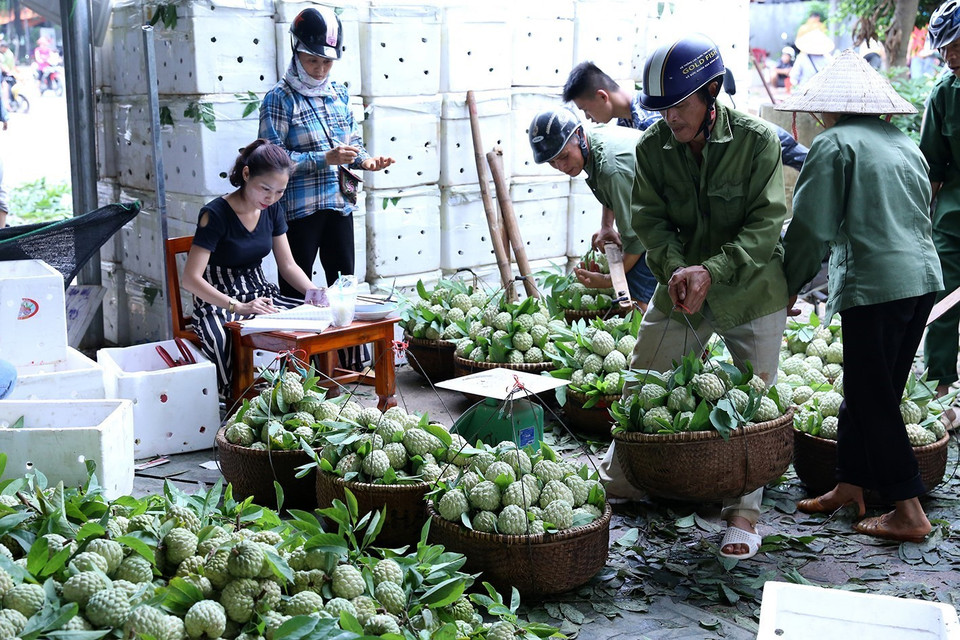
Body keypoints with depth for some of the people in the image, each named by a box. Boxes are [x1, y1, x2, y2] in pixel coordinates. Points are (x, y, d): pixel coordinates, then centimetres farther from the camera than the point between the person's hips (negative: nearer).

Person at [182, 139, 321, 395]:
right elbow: (191, 279, -18)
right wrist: (239, 307, -30)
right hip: (219, 303, -6)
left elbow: (288, 266, 12)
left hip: (260, 294, 7)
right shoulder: (215, 214, -13)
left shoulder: (272, 210, 7)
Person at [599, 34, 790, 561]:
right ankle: (616, 480, 31)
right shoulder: (652, 148, -7)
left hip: (750, 290, -3)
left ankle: (743, 513, 18)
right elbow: (650, 219, -6)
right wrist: (675, 268, -25)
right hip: (680, 289, 3)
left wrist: (712, 270, -29)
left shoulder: (756, 141, -16)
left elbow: (766, 222, -18)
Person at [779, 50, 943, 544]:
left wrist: (788, 286, 3)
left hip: (874, 283, -8)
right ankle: (850, 486, 25)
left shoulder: (835, 144, -5)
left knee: (873, 399, 0)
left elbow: (812, 228, -9)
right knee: (870, 392, 16)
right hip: (924, 276, 8)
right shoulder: (905, 144, 16)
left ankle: (908, 511, 3)